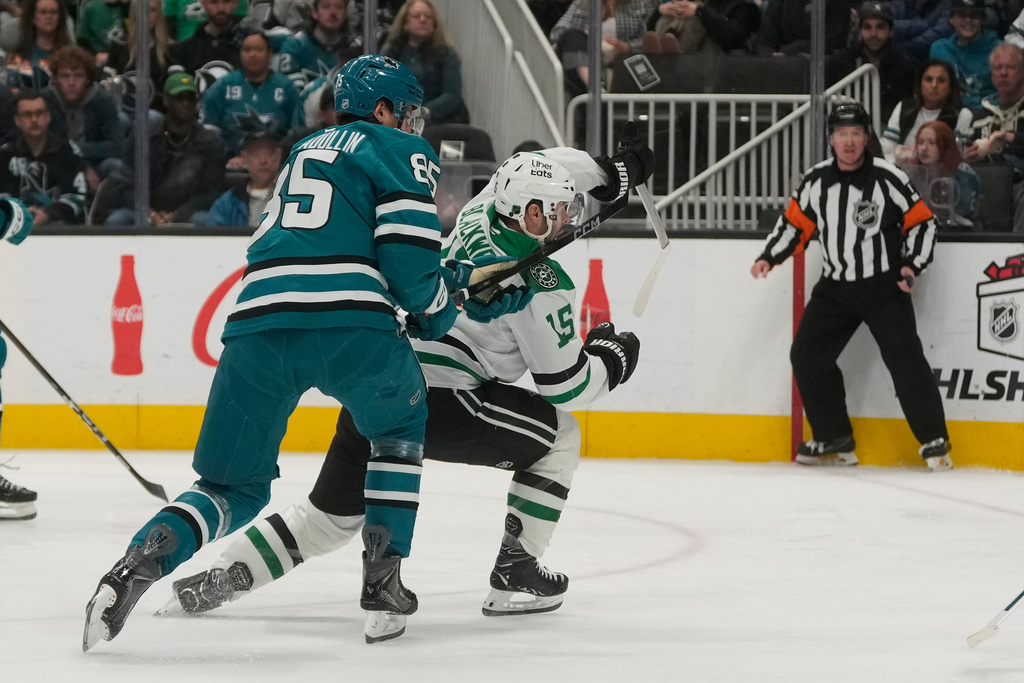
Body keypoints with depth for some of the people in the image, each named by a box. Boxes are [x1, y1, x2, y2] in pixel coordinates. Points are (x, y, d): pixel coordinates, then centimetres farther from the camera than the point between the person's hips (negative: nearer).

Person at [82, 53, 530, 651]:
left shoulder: (305, 153, 35)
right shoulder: (404, 153, 13)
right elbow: (406, 254, -1)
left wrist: (453, 278, 40)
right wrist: (437, 310, 19)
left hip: (258, 319, 4)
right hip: (349, 323, -4)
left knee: (237, 487, 13)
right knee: (400, 427, 28)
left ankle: (141, 564, -17)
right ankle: (384, 583, 14)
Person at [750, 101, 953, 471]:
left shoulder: (889, 179, -12)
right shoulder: (816, 181, 0)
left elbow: (922, 223, -5)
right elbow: (795, 222, 10)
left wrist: (912, 266, -16)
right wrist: (769, 258, -1)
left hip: (885, 287, -5)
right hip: (835, 287, 5)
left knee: (904, 358, -17)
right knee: (807, 355, -1)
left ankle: (934, 441, -9)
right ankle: (834, 440, 11)